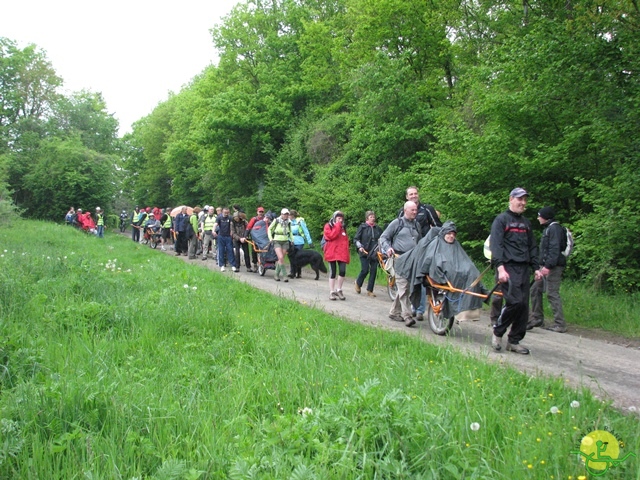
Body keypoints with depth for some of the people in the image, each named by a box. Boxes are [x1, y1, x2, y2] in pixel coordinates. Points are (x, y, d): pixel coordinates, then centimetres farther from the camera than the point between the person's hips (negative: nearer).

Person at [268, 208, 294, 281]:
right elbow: (269, 229, 6)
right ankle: (285, 275, -15)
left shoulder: (288, 223, 4)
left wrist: (292, 239, 12)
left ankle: (277, 275, 18)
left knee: (280, 259, 4)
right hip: (277, 242, -4)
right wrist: (270, 238, -3)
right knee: (281, 258, -19)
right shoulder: (276, 221, -7)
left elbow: (290, 232, 23)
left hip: (285, 242, 4)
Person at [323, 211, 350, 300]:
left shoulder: (343, 227, 17)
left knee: (342, 271, -10)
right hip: (332, 253, -3)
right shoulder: (328, 226, 2)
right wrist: (337, 225, -11)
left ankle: (339, 290, 6)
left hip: (342, 253, 3)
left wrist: (346, 252, 7)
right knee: (333, 272, 1)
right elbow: (331, 236, -16)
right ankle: (332, 292, 9)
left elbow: (346, 240, 17)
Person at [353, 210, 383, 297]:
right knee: (365, 270, -10)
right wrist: (360, 247, -14)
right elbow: (355, 239, 1)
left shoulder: (378, 229, 12)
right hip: (364, 252, -4)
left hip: (374, 253, 4)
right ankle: (358, 283, 19)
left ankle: (370, 290, 8)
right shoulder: (362, 227, 2)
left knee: (374, 271, -2)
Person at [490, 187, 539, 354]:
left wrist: (536, 267, 17)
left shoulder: (526, 223, 22)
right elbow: (496, 245, -10)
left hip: (524, 269, 7)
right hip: (508, 267, -7)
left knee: (524, 306, 3)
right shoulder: (501, 220, 0)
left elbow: (532, 247, 27)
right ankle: (497, 332, 2)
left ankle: (514, 341, 12)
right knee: (514, 301, -19)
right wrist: (500, 267, -21)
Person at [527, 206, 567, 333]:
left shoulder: (555, 228, -11)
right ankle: (537, 318, 20)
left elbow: (555, 249, -21)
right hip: (546, 266, 11)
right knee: (535, 290, 12)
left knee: (552, 294, -9)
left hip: (553, 267, -11)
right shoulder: (548, 228, 20)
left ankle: (560, 324, -6)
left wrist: (548, 266, -26)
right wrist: (542, 266, 20)